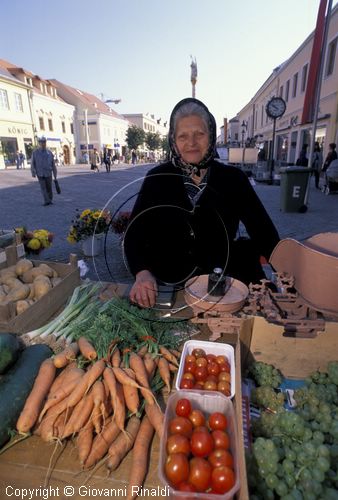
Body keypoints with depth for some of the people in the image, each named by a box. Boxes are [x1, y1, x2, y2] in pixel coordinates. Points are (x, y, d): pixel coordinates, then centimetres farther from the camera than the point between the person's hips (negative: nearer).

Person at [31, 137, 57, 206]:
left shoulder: (49, 152, 5)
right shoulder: (35, 153, 1)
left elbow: (53, 164, 7)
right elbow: (32, 163, 2)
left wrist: (55, 174, 6)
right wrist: (33, 173, -6)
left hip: (48, 174, 1)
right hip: (40, 174, -1)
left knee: (49, 188, 6)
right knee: (43, 188, -9)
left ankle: (50, 200, 22)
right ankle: (46, 201, -13)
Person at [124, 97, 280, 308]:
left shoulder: (233, 178, 2)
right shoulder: (158, 178, 0)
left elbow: (263, 231, 3)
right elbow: (134, 233, -4)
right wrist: (142, 273, -22)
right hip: (167, 289, -1)